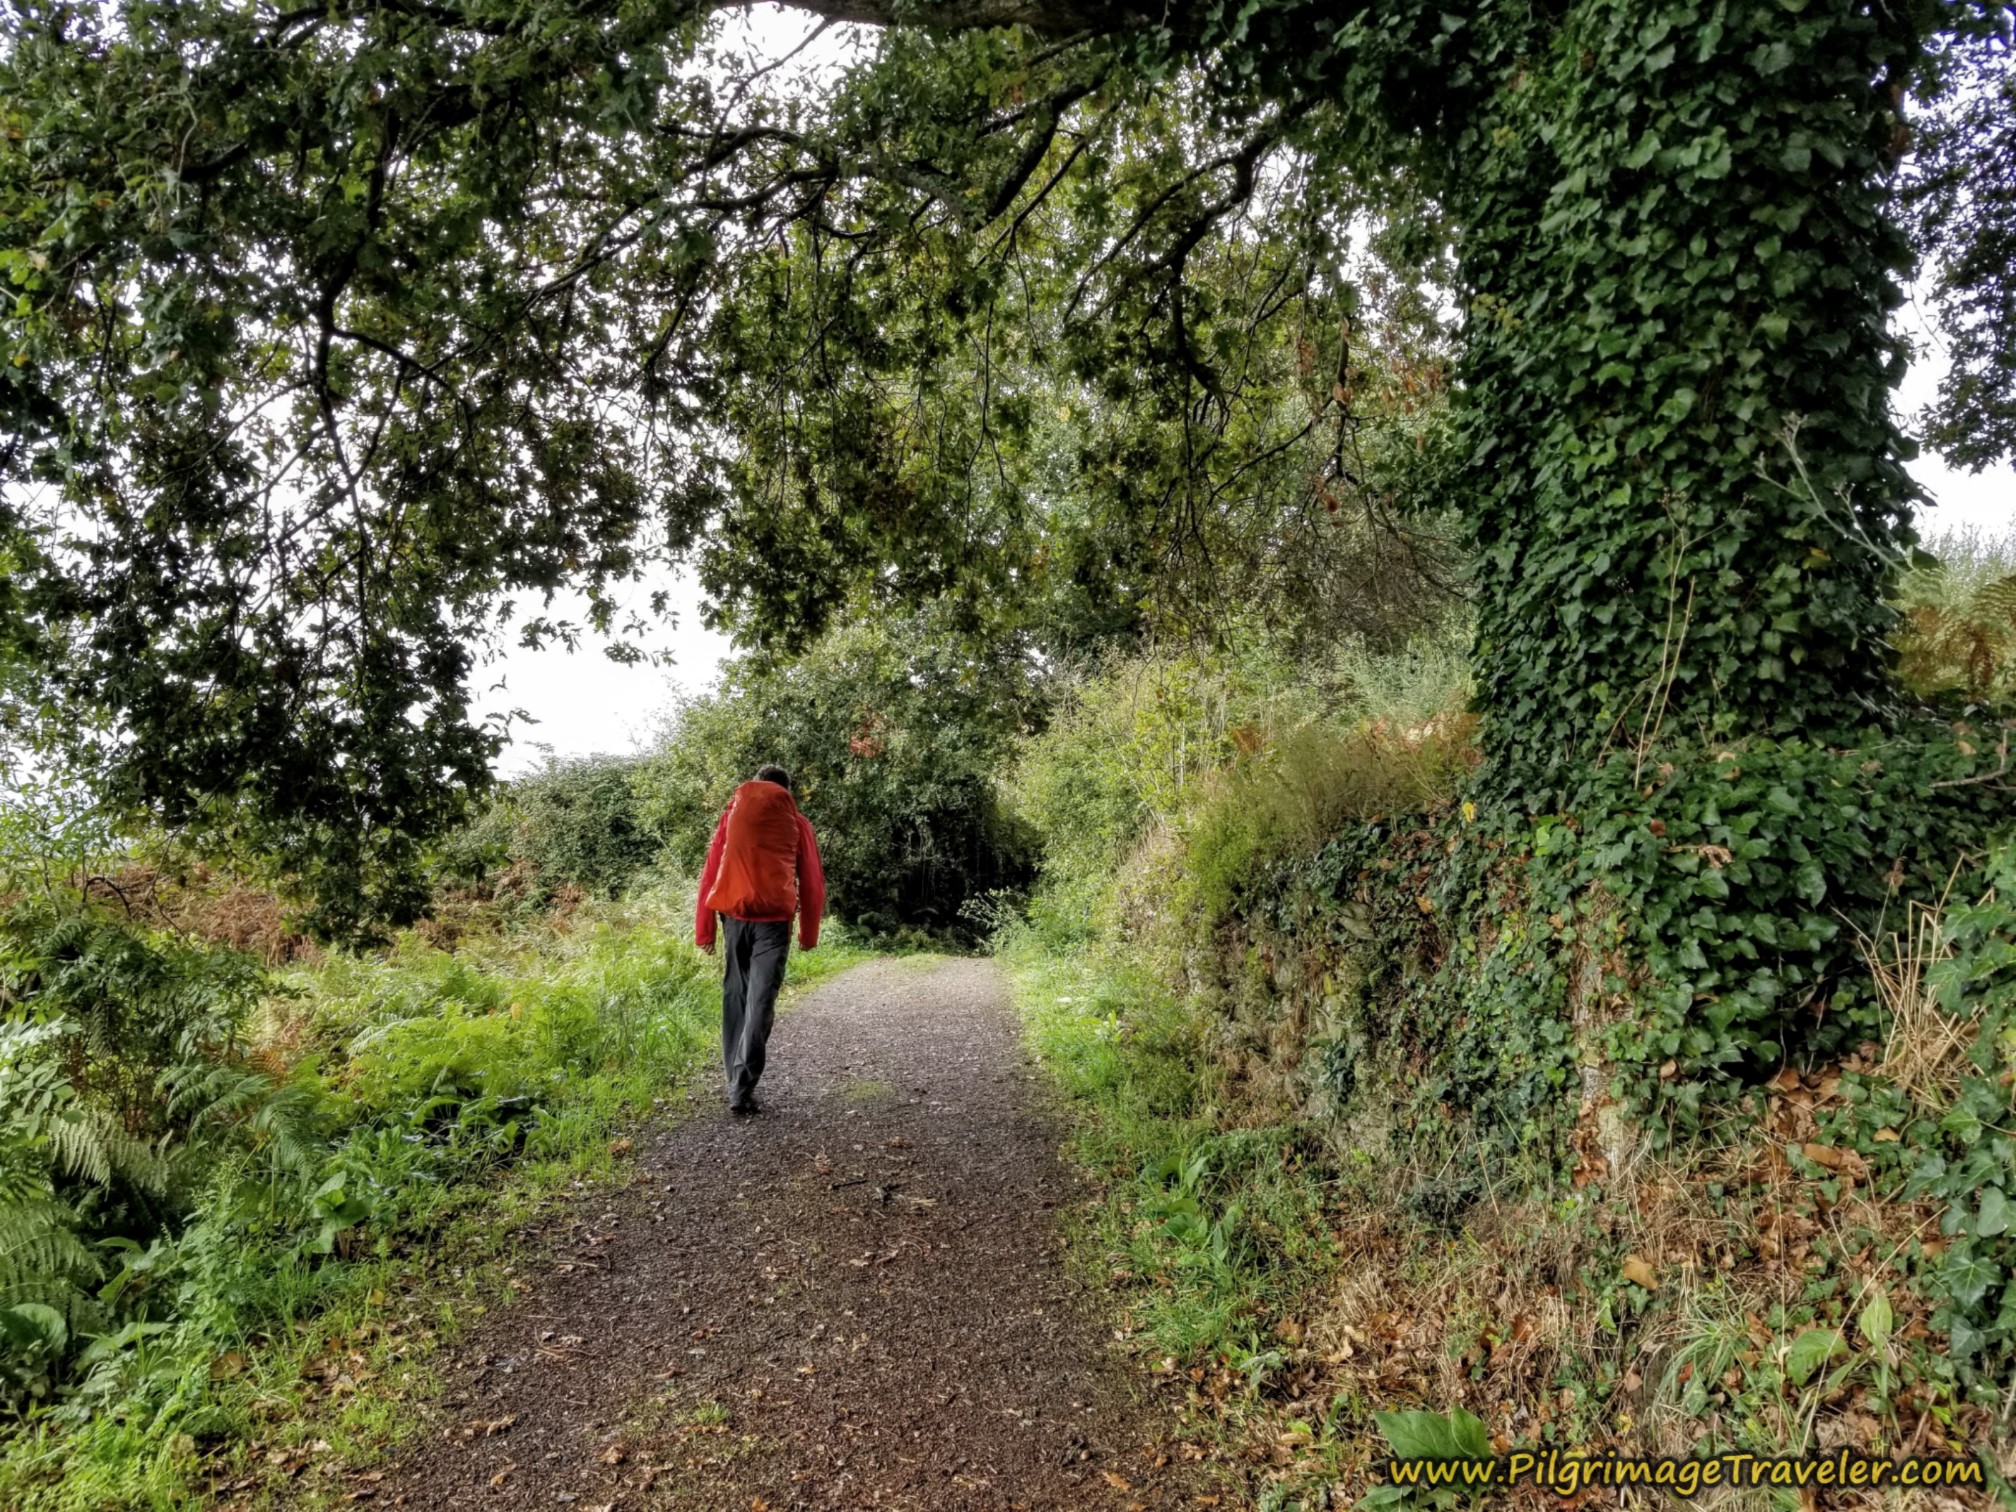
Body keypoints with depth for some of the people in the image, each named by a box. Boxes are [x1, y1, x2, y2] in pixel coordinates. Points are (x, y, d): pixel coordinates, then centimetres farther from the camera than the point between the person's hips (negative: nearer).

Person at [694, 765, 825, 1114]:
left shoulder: (733, 814, 13)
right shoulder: (797, 823, 10)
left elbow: (710, 874, 10)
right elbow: (812, 883, 10)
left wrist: (704, 930, 12)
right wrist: (809, 933, 19)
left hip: (734, 913, 2)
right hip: (774, 917, -2)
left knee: (735, 995, 14)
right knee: (760, 1001, -3)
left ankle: (735, 1080, 15)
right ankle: (742, 1087, -11)